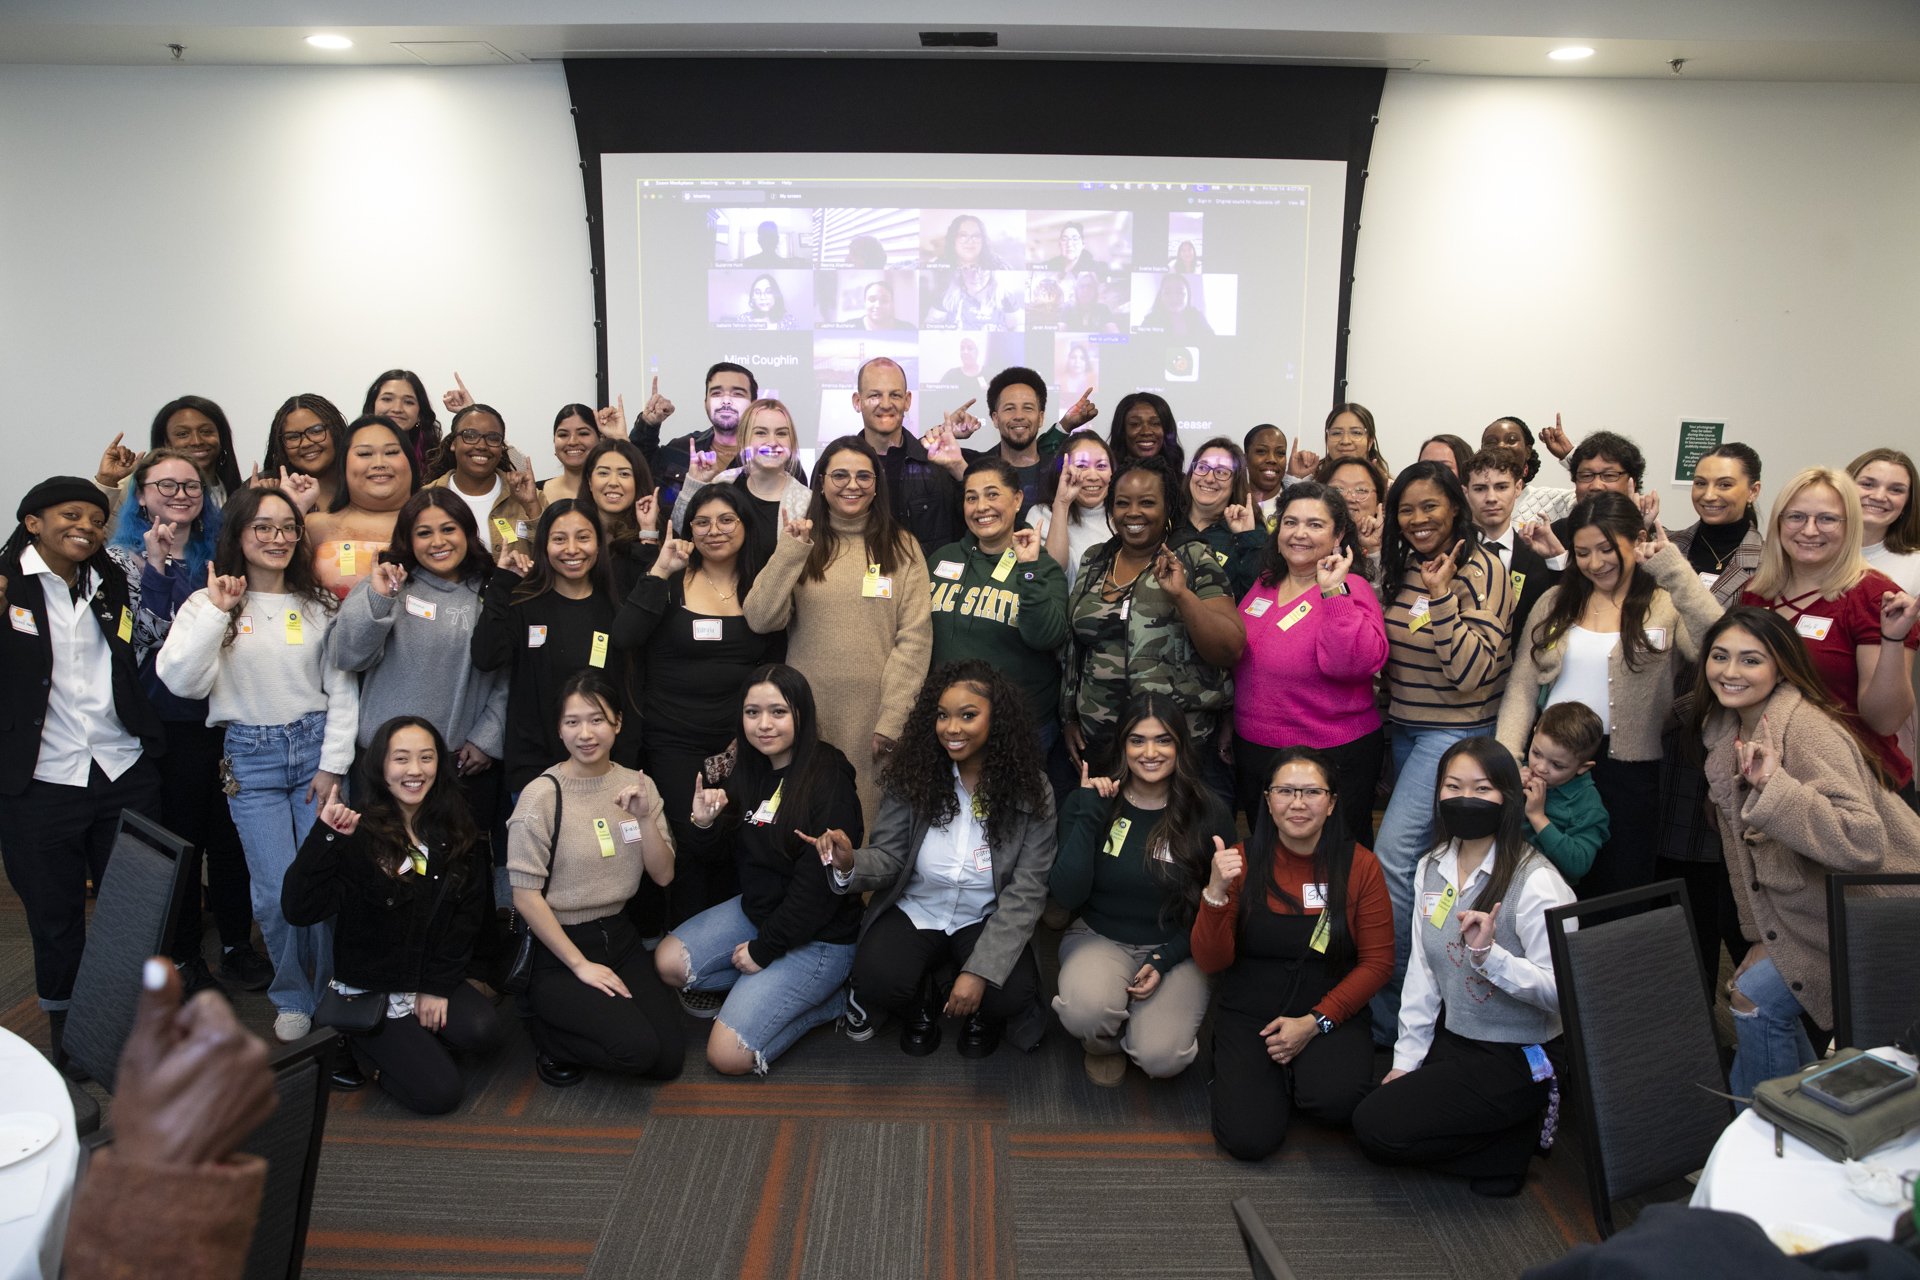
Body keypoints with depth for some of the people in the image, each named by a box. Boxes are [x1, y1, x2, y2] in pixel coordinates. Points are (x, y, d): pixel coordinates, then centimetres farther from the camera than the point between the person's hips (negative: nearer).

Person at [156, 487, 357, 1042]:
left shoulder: (320, 603, 7)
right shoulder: (207, 603, 4)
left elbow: (342, 689, 6)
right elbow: (182, 681, -10)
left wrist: (333, 764, -1)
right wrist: (216, 612, -14)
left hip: (317, 747, 1)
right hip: (251, 757, -1)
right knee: (277, 894, -5)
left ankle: (331, 995, 19)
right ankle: (292, 997, 19)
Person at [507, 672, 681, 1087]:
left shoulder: (637, 785, 3)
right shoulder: (541, 796, -13)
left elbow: (663, 876, 1)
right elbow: (525, 896, -12)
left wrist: (645, 817, -15)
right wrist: (581, 965, -13)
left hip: (619, 934, 5)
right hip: (557, 947, -5)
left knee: (670, 1059, -8)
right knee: (638, 1049, -22)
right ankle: (547, 1033, 4)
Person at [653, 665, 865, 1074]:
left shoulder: (829, 783, -21)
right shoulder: (748, 771, 4)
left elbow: (819, 887, -21)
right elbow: (725, 854, 11)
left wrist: (764, 948, -13)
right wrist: (704, 824, -12)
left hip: (817, 936, -8)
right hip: (755, 910, 8)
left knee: (728, 1056, -13)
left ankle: (833, 999, 4)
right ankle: (762, 991, 6)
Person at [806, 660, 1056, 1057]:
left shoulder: (1032, 793, -12)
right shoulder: (914, 776, -9)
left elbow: (1025, 892, -14)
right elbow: (888, 856, -8)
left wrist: (979, 972, -24)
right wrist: (850, 865, -34)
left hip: (986, 921, 0)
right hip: (915, 913, 1)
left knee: (1011, 995, -29)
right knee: (878, 979, -29)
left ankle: (980, 1015, 12)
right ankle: (919, 1006, 11)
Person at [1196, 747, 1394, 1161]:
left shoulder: (1359, 865, -3)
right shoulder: (1242, 861, -4)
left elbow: (1377, 962, -2)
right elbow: (1211, 961, -7)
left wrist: (1314, 1022, -13)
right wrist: (1216, 892, -25)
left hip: (1333, 1014, 0)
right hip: (1249, 1015, 0)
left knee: (1334, 1099, -30)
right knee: (1249, 1139, -18)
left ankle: (1309, 1074, 6)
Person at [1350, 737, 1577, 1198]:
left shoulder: (1536, 883, -18)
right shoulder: (1432, 868, 4)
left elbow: (1563, 991, -23)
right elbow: (1422, 971, 6)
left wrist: (1489, 954, -36)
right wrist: (1407, 1059, 4)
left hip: (1519, 1057, -7)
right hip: (1451, 1038, 8)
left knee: (1377, 1126, -14)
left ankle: (1515, 1143, 2)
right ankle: (1495, 1126, 11)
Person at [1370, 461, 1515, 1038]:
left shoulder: (1480, 570, -13)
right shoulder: (1400, 567, 8)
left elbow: (1474, 671, -22)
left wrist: (1440, 596, -26)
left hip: (1457, 731, -7)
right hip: (1404, 728, 7)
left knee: (1393, 855, -14)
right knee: (1420, 859, 12)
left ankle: (1388, 1010, -4)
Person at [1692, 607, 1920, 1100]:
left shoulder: (1807, 730, -26)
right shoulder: (1725, 732, 2)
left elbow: (1863, 842, -37)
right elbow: (1746, 846, 10)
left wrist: (1774, 786, -43)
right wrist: (1762, 937, 8)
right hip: (1805, 909, 9)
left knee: (1757, 997, -13)